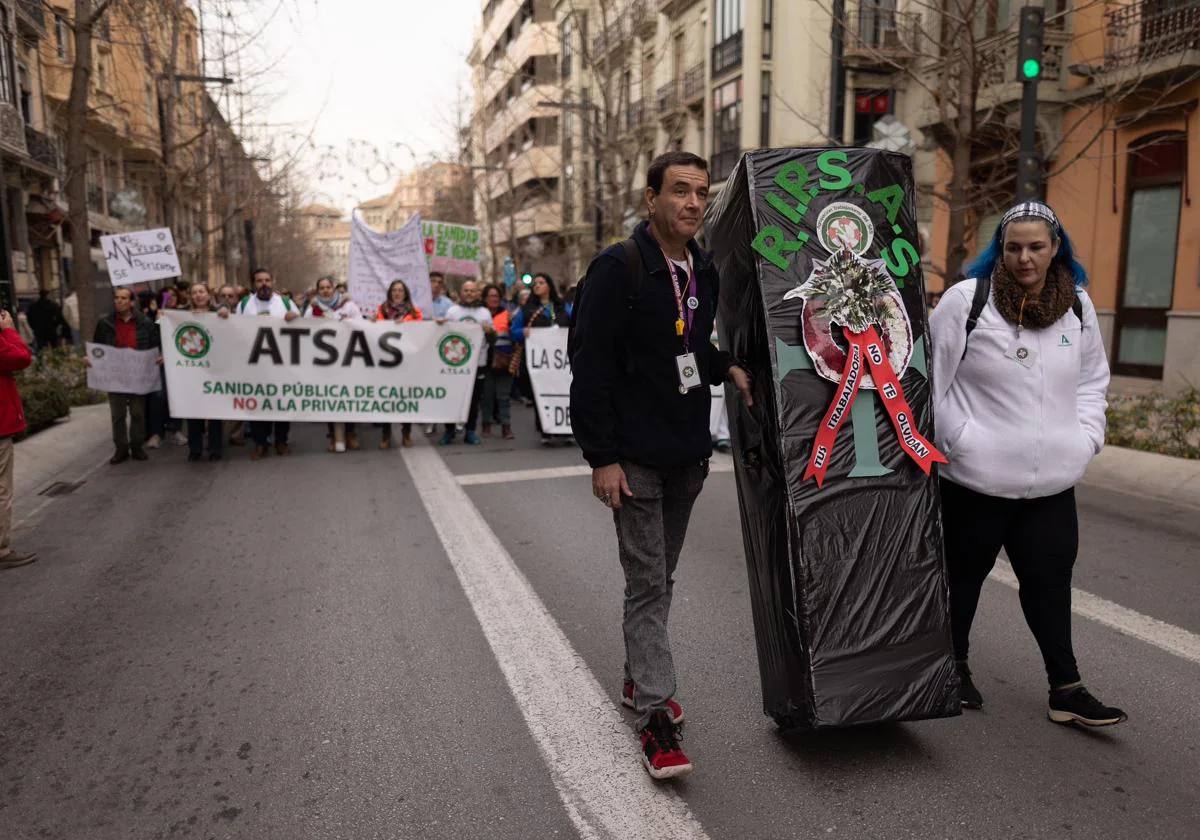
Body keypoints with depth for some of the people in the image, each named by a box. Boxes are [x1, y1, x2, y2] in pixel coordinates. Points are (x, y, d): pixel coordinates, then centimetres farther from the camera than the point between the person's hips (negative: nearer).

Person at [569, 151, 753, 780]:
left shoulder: (704, 271, 9)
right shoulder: (618, 268, -13)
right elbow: (590, 366, -16)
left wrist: (727, 368, 0)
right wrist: (601, 457, -19)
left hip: (687, 455, 7)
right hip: (635, 459, -7)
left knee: (659, 578, 18)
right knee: (648, 584, -2)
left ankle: (639, 680, 35)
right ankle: (655, 717, 8)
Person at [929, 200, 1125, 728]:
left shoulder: (1077, 304, 8)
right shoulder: (965, 299, -9)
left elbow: (1093, 379, 19)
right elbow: (933, 377, -7)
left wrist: (1086, 437, 7)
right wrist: (960, 439, -10)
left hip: (1053, 481, 4)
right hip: (976, 478, -4)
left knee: (1050, 580, 10)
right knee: (964, 573, 12)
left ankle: (1066, 688, 21)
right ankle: (955, 665, 31)